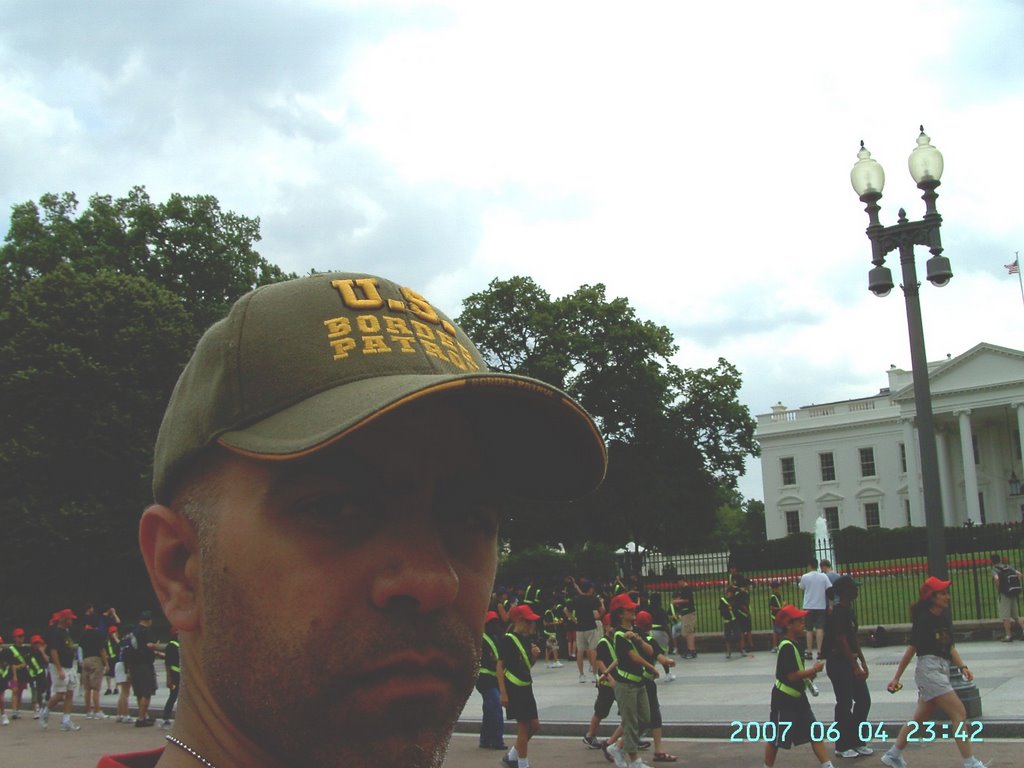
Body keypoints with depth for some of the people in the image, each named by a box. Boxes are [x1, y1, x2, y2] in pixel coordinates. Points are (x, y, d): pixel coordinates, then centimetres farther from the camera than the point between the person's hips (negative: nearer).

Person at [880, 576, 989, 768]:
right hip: (929, 669, -9)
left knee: (921, 717, 15)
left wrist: (962, 667, -1)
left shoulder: (945, 617, 11)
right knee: (959, 713, -11)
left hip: (942, 670, 9)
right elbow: (912, 649, -11)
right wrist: (896, 678, -8)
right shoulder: (923, 620, -13)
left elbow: (950, 647, 15)